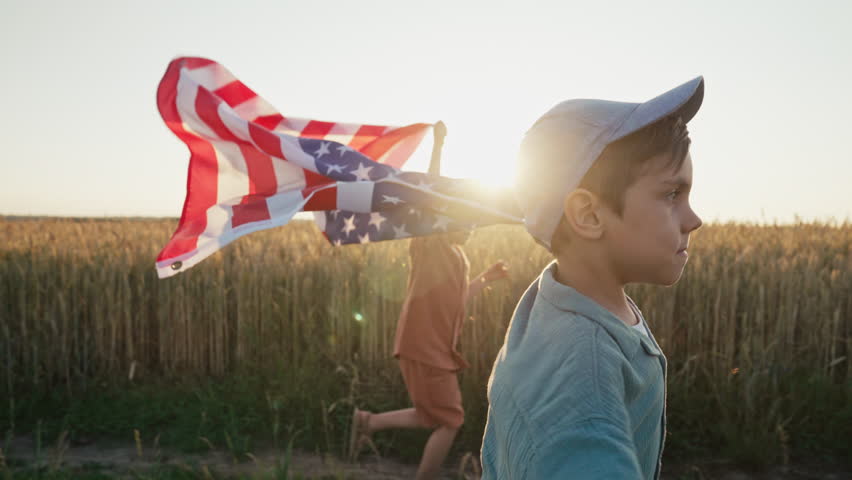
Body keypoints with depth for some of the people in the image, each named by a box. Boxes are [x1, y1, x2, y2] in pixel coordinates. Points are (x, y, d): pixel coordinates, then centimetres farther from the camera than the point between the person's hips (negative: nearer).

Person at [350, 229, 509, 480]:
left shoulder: (452, 251, 16)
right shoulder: (429, 242, -8)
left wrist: (485, 279, 19)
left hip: (434, 346, 9)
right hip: (424, 346, -9)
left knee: (439, 417, 18)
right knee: (450, 420, 3)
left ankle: (368, 422, 22)